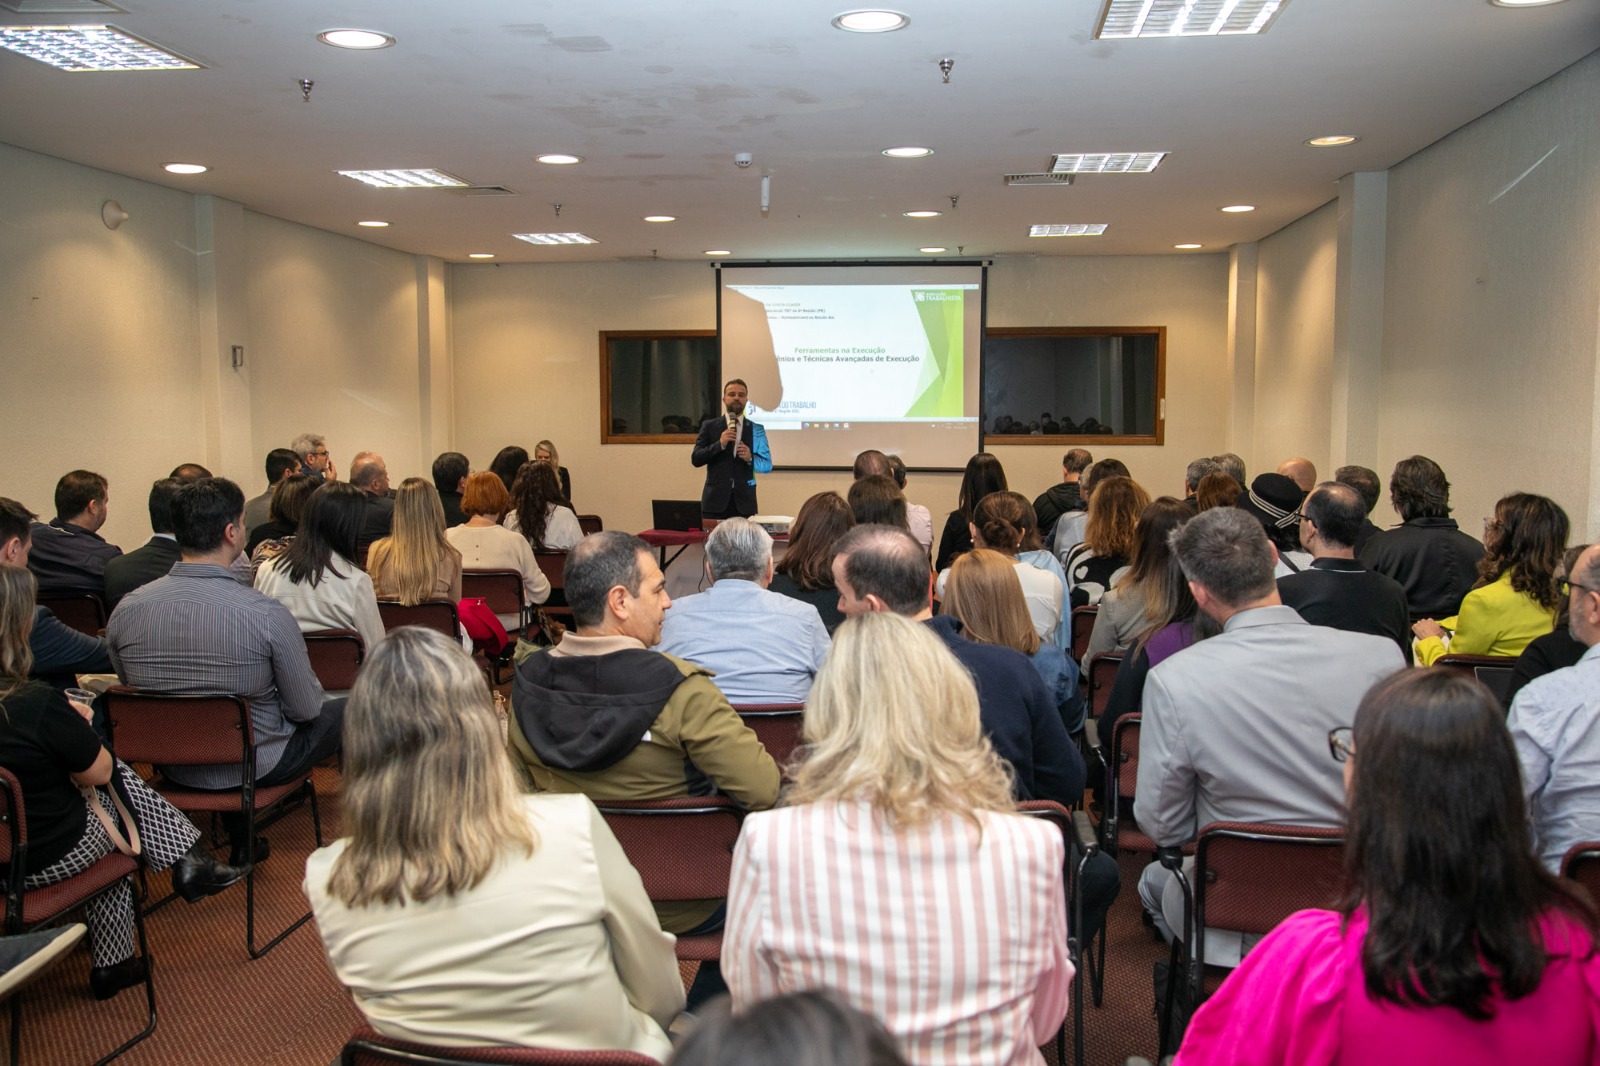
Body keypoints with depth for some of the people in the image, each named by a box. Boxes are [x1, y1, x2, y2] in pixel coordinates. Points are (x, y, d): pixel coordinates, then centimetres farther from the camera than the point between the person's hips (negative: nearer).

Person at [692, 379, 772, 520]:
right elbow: (695, 459, 0)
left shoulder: (756, 429, 9)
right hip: (715, 501, 0)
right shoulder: (709, 426, 8)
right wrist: (720, 444, -12)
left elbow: (767, 465, 10)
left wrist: (750, 458, -10)